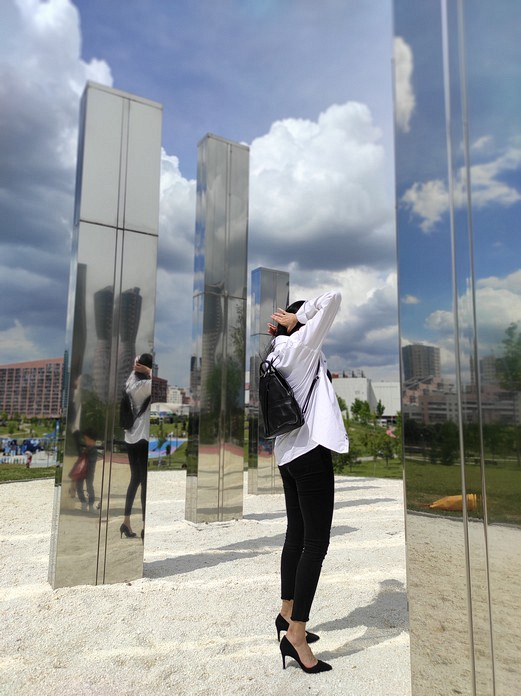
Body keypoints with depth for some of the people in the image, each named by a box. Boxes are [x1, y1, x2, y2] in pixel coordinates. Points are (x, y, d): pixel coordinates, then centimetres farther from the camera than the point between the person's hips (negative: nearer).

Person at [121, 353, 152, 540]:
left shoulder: (132, 382, 8)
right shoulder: (144, 385, -16)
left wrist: (137, 366, 10)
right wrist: (148, 371, -19)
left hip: (131, 437, 9)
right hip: (142, 438, -9)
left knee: (135, 479, 16)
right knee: (145, 482, -1)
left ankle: (126, 522, 20)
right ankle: (145, 527, 4)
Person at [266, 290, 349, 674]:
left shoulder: (279, 352, 12)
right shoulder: (302, 345, -10)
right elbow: (333, 299, -14)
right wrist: (297, 317, -5)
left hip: (289, 451, 9)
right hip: (310, 450, -9)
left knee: (297, 534, 16)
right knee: (316, 542, -5)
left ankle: (287, 614, 29)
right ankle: (296, 635, 0)